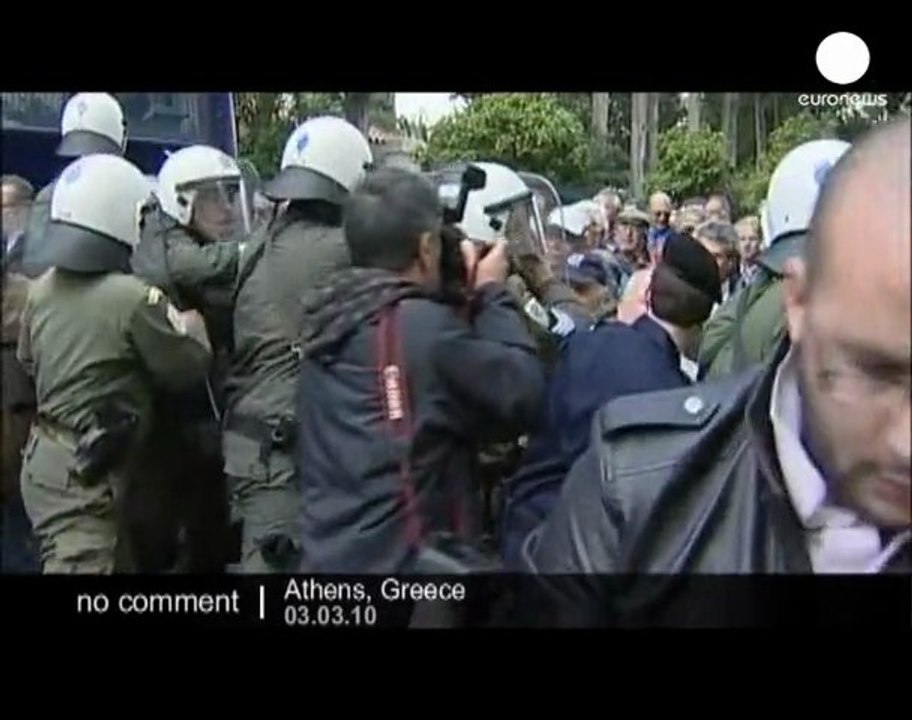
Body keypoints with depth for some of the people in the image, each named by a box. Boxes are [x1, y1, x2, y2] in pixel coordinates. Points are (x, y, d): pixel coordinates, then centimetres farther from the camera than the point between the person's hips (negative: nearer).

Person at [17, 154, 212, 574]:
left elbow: (28, 360, 21)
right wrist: (192, 324, 11)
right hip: (86, 472, -9)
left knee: (116, 561, 21)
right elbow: (188, 368, -7)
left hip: (46, 456, 9)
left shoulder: (42, 289, 4)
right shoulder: (133, 297, -20)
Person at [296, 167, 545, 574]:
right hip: (403, 559, -8)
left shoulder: (326, 320, 6)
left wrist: (472, 302, 11)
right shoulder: (428, 327, -18)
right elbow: (522, 395, -12)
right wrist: (491, 295, -3)